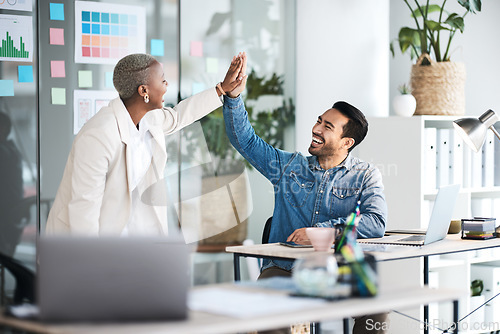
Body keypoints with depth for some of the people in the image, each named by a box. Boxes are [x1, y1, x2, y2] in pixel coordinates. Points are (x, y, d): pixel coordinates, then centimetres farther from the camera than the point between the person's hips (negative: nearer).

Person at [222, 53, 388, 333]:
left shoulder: (367, 176, 6)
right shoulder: (289, 166, 14)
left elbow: (376, 223, -10)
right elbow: (244, 139, 15)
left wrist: (319, 230, -18)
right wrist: (235, 94, 2)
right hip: (283, 268, 1)